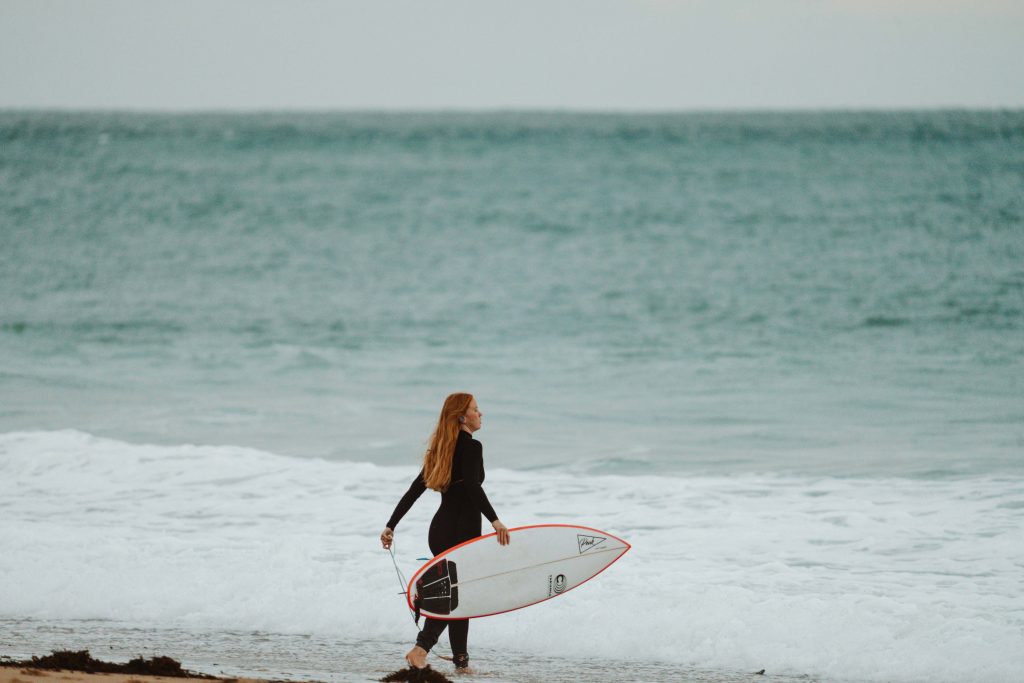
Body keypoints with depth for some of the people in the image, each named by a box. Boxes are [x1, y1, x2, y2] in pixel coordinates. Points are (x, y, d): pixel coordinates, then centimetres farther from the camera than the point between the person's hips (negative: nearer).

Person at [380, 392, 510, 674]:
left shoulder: (442, 448, 14)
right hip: (462, 530, -8)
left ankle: (461, 660, 15)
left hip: (440, 530, 8)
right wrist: (495, 521, -34)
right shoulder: (472, 446, -11)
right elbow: (472, 486, -27)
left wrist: (391, 525, 13)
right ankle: (421, 648, -16)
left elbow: (414, 490, 13)